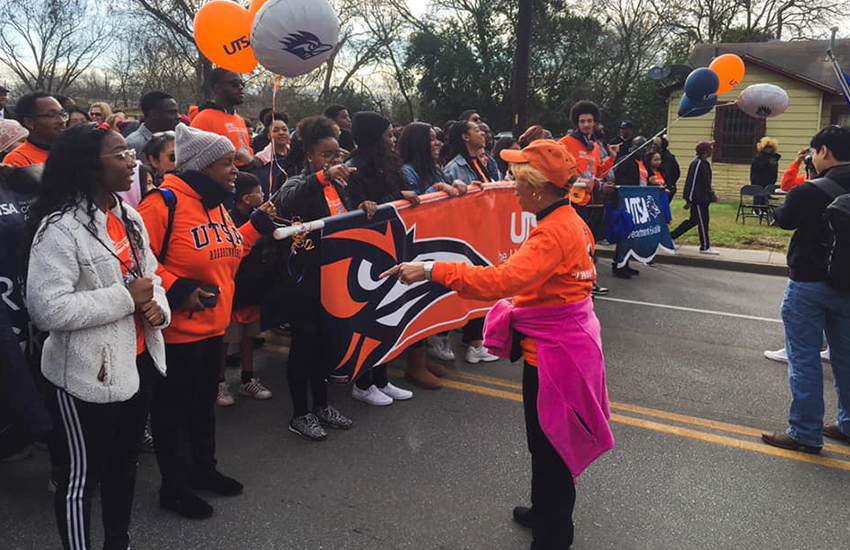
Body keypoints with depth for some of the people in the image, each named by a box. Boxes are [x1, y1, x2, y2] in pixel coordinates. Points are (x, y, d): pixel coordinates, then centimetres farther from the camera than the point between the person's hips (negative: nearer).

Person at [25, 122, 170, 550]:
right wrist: (126, 299, -22)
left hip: (139, 362, 9)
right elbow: (47, 308, -26)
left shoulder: (129, 217, 7)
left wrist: (157, 305, -5)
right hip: (88, 377, -8)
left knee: (125, 465, 23)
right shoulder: (61, 228, -19)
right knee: (80, 475, 9)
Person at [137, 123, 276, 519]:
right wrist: (176, 290, -24)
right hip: (178, 330, -9)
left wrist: (256, 226, 9)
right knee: (175, 409, 7)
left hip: (213, 326, 9)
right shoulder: (165, 202, -18)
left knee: (204, 404, 22)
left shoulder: (215, 203, 10)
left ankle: (203, 468, 40)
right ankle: (175, 487, 23)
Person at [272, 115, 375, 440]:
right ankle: (300, 415, 14)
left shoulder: (339, 185, 12)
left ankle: (322, 406, 30)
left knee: (324, 340, 16)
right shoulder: (300, 183, -11)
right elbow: (284, 202, -35)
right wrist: (322, 177, -46)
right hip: (304, 279, -7)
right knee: (304, 342, 1)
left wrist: (363, 210, 1)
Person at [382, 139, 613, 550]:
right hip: (567, 342, 10)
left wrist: (431, 270, -38)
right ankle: (546, 512, 44)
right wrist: (520, 268, 12)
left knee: (549, 446, 6)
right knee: (547, 439, 25)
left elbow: (500, 281, -38)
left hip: (552, 352, -10)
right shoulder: (569, 221, 5)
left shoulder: (554, 233, -27)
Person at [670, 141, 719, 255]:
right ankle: (705, 247, 8)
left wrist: (711, 194, 22)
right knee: (703, 221, -2)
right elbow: (692, 182, -20)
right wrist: (690, 200, -21)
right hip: (697, 199, -10)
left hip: (703, 198, 10)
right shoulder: (697, 164, -18)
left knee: (694, 220, 15)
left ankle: (671, 236, 21)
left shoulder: (705, 163, 12)